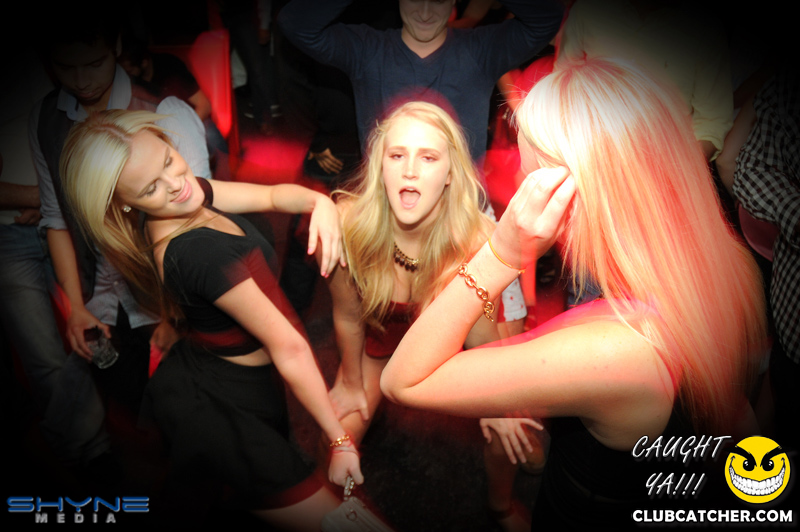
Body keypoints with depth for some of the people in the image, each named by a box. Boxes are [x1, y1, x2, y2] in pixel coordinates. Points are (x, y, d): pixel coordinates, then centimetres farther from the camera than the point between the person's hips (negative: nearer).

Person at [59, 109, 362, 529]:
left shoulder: (184, 198, -7)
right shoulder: (201, 253, -32)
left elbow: (272, 196, 3)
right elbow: (288, 348, -26)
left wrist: (320, 201, -21)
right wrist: (340, 439, -16)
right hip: (218, 410, -9)